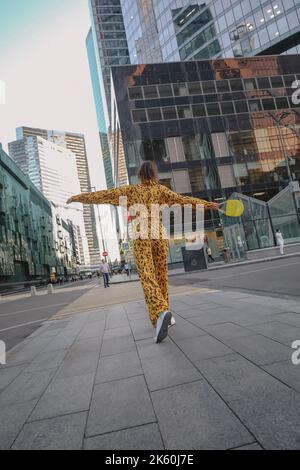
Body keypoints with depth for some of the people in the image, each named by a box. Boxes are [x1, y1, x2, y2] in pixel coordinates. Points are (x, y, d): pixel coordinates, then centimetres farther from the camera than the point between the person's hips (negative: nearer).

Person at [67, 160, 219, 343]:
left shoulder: (131, 190, 9)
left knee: (148, 279, -10)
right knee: (161, 277, 13)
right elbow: (181, 200, -3)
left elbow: (104, 195, 10)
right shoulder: (161, 189, 8)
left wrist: (79, 197, 19)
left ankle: (161, 313, -33)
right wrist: (207, 204, 1)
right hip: (160, 236, 1)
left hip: (141, 238, -1)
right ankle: (164, 314, 21)